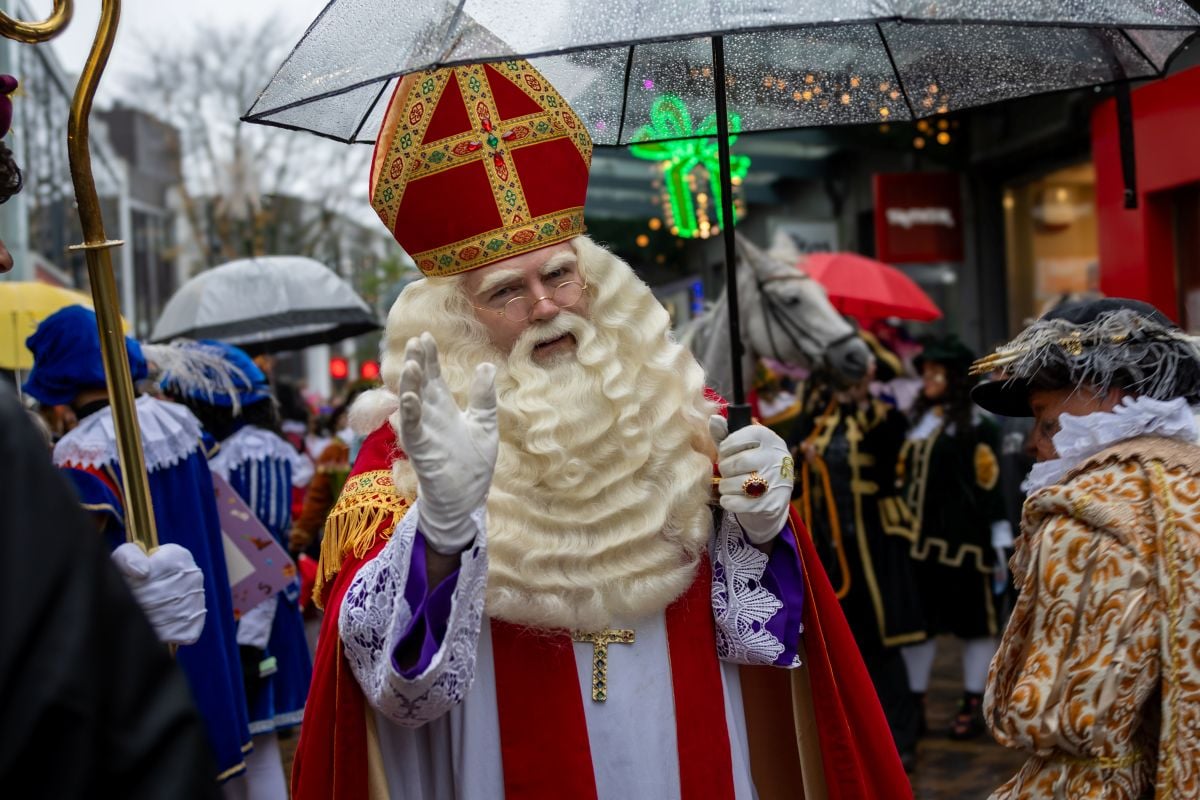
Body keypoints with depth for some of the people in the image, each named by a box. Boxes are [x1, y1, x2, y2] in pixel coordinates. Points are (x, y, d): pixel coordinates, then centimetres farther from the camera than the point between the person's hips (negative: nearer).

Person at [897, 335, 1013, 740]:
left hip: (964, 540, -7)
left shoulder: (978, 425, -7)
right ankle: (914, 704, 17)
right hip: (919, 538, 7)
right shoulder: (919, 420, 15)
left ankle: (972, 706, 13)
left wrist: (1000, 540, -13)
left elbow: (991, 483, -10)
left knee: (974, 622, 4)